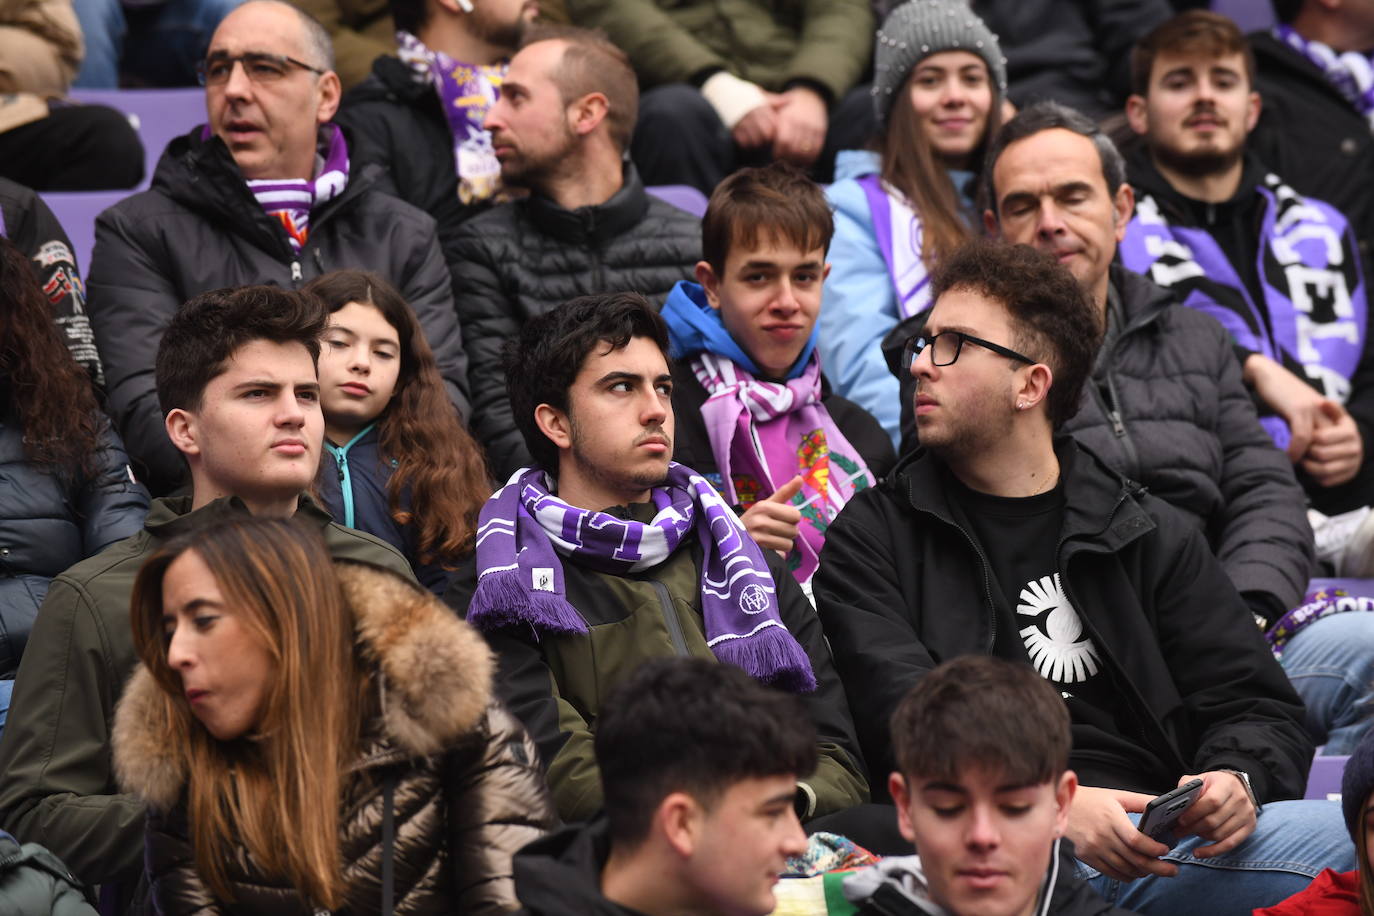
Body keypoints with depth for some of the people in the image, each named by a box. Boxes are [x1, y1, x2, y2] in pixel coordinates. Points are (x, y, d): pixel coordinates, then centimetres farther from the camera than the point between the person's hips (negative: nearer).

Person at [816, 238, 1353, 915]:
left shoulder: (1149, 535, 22)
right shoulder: (874, 534, 15)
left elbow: (1255, 706, 17)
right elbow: (899, 711, -1)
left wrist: (1237, 779, -9)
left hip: (1154, 843, 4)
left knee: (1331, 835, -26)